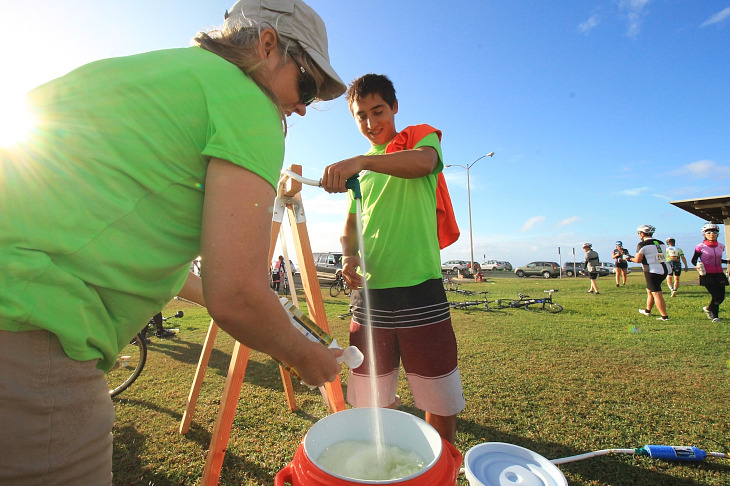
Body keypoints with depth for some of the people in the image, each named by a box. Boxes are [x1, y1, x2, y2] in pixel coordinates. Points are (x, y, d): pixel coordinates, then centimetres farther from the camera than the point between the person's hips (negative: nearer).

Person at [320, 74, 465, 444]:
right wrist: (348, 256, -4)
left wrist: (362, 160, -34)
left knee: (440, 400, 7)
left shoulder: (421, 136, 6)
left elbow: (424, 163, -19)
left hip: (420, 291, -4)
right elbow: (350, 227, 18)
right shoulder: (357, 169, 19)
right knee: (370, 403, 12)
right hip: (368, 292, 4)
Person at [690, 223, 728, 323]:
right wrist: (697, 265, -17)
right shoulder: (700, 247, -6)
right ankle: (715, 316, 15)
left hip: (719, 274, 5)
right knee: (716, 296, -9)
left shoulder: (721, 246, 9)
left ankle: (708, 308, 31)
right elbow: (693, 260, 1)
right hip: (707, 275, -5)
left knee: (721, 297, 3)